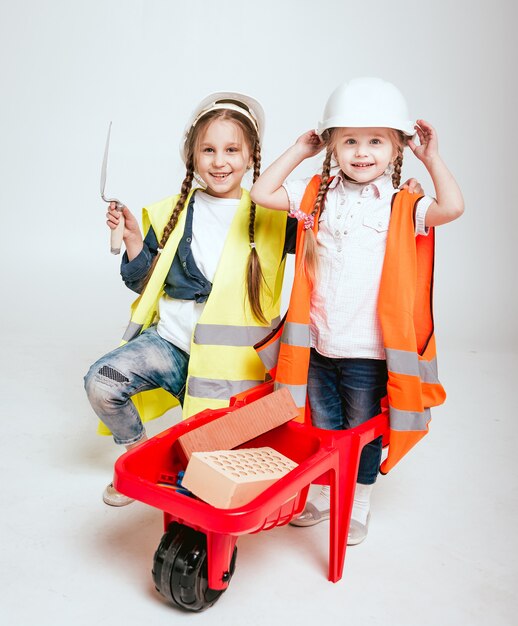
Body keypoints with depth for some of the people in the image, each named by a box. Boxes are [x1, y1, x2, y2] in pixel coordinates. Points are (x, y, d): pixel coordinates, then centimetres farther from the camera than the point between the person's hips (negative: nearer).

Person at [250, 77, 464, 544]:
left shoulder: (401, 207, -6)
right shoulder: (318, 196, 3)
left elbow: (451, 208, -23)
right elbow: (262, 192, 1)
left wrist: (431, 157, -12)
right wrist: (299, 151, 1)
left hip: (369, 351, -3)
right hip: (319, 345, 3)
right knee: (322, 430, 19)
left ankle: (359, 506, 37)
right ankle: (325, 495, 42)